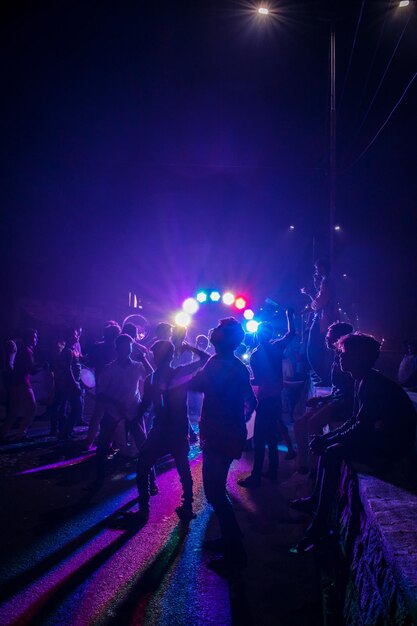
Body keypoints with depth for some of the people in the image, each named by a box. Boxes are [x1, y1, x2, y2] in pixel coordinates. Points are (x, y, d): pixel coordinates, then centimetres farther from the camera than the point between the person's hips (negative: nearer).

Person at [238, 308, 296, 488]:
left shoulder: (255, 355, -14)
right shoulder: (276, 347, 0)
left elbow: (258, 380, -16)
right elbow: (291, 333, 16)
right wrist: (289, 316, 25)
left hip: (265, 398, -6)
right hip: (276, 396, 6)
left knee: (259, 437, -4)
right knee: (271, 434, 17)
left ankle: (256, 476, -2)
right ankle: (272, 471, 24)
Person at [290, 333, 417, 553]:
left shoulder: (372, 384, -23)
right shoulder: (365, 381, 7)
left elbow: (361, 429, -25)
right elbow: (356, 420, 13)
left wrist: (327, 441, -15)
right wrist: (326, 437, 4)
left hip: (392, 447, -10)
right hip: (382, 438, 10)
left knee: (332, 452, -21)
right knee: (328, 444, 12)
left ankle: (319, 526, -15)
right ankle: (316, 500, 21)